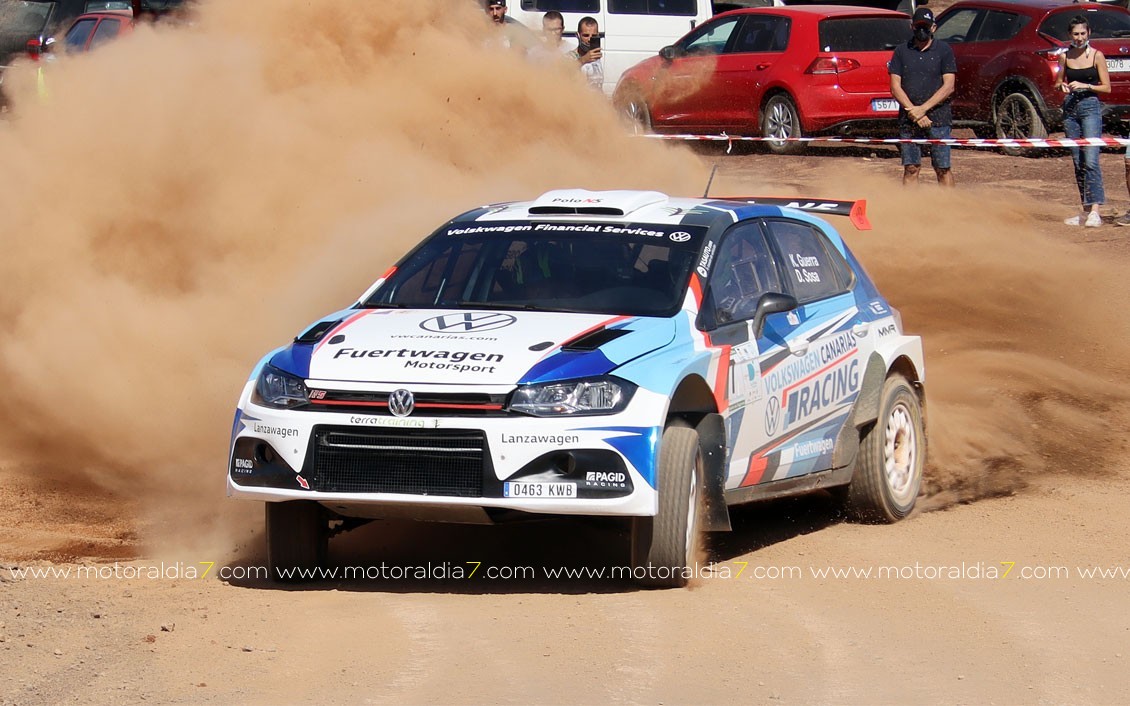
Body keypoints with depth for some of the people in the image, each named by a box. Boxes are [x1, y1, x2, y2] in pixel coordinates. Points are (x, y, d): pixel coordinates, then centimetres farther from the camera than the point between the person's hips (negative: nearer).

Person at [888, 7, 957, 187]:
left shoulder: (944, 51, 4)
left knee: (943, 169, -2)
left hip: (938, 118, -2)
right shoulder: (901, 51, 9)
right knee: (910, 168, 1)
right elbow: (895, 87, 3)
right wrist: (914, 113, -9)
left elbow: (948, 87, -3)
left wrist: (923, 108, -12)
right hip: (908, 119, 2)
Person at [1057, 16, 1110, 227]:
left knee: (1090, 160, -15)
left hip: (1090, 108, -5)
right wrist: (1062, 86, -5)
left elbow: (1107, 87, -2)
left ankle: (1095, 210, -21)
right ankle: (1086, 210, 12)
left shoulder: (1096, 56, -2)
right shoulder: (1065, 57, 8)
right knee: (1077, 162, 6)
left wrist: (1085, 86, -16)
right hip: (1070, 107, 5)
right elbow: (1059, 82, 18)